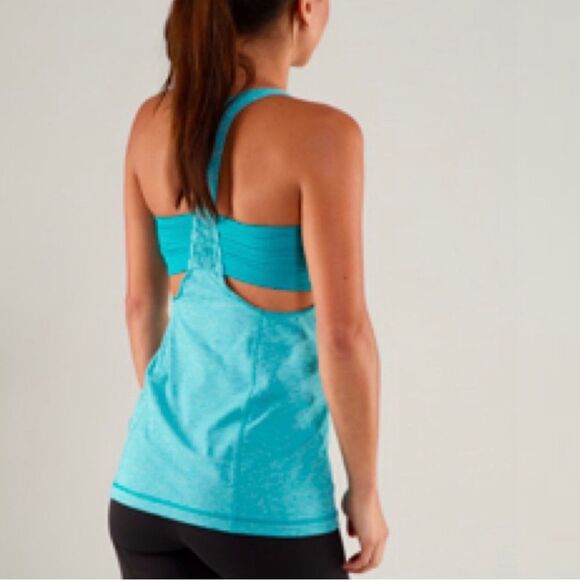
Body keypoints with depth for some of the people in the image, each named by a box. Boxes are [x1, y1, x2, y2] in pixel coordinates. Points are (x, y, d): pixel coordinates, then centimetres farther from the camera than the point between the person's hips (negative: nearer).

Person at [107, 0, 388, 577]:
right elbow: (342, 334, -17)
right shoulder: (318, 134, -17)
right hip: (263, 490, -6)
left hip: (154, 478, 6)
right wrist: (365, 492, -5)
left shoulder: (152, 121, 3)